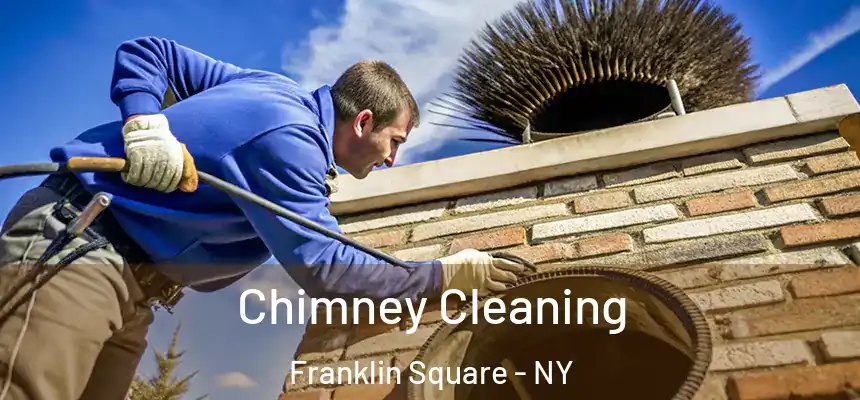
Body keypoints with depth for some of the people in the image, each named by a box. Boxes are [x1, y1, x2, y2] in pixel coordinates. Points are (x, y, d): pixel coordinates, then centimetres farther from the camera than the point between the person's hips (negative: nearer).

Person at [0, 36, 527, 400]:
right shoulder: (287, 138, -23)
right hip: (75, 242, -9)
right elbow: (322, 268, -25)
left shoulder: (273, 89, 6)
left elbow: (145, 52, 9)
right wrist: (448, 274, -17)